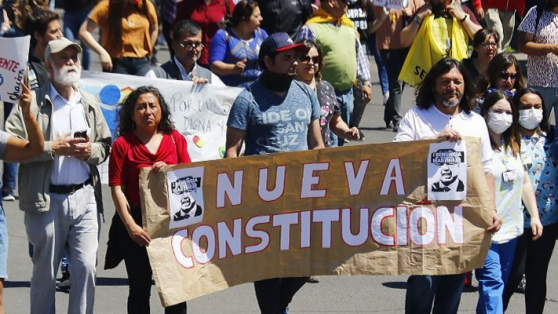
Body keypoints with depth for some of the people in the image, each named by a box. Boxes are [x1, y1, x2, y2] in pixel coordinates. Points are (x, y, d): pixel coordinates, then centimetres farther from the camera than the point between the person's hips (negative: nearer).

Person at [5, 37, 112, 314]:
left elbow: (106, 145, 20)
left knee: (86, 267, -4)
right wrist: (53, 148, -14)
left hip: (84, 197, 3)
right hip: (47, 199, -3)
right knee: (45, 273, 6)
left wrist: (91, 151, -2)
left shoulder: (90, 103, 14)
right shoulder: (32, 103, -2)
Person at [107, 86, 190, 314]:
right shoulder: (123, 144, 0)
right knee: (140, 288, 6)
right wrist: (130, 225, -16)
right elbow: (117, 189, -6)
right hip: (136, 222, -2)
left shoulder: (175, 139, 9)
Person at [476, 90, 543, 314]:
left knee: (498, 283, 13)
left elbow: (525, 182, 19)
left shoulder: (513, 146, 12)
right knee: (492, 282, -13)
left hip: (510, 227, 7)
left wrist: (534, 215, 17)